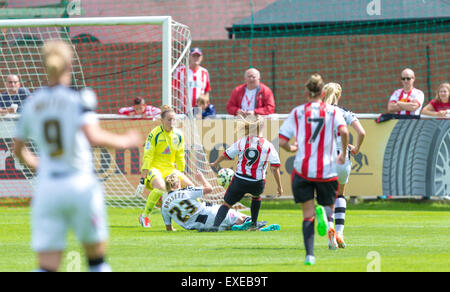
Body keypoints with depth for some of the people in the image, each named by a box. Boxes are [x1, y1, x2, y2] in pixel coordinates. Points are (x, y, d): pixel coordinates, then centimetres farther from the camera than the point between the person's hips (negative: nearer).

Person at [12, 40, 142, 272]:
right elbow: (93, 136, -21)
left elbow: (18, 149, 15)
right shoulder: (80, 98, -7)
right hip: (80, 184, -3)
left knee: (47, 267, 0)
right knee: (97, 259, 15)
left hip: (46, 189, 3)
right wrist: (124, 142, -4)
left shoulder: (32, 103, 7)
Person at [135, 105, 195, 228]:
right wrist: (142, 180, -18)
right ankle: (144, 216, -21)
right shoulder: (154, 134, -14)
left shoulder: (178, 135, 3)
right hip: (154, 167, -6)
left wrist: (181, 175, 18)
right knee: (161, 187, -35)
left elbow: (180, 158, 15)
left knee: (190, 186, -8)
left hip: (170, 169, 6)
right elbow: (147, 158, -15)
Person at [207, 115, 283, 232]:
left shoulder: (241, 142, -1)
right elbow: (275, 168, -5)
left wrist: (215, 163, 32)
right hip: (258, 184, 1)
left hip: (239, 180, -1)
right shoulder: (268, 146, -2)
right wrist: (279, 186, 4)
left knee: (226, 204, 8)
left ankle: (215, 225, -15)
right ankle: (254, 224, 36)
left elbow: (225, 155, 12)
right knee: (256, 196, 36)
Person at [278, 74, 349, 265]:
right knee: (328, 205, 18)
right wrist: (343, 154, 0)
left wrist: (292, 148, 22)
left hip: (302, 170, 0)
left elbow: (282, 141, 0)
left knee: (308, 214, 8)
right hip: (327, 170, 0)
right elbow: (344, 131, -16)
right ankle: (324, 213, -21)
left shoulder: (297, 112, 4)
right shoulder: (332, 112, 2)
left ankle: (309, 254, -8)